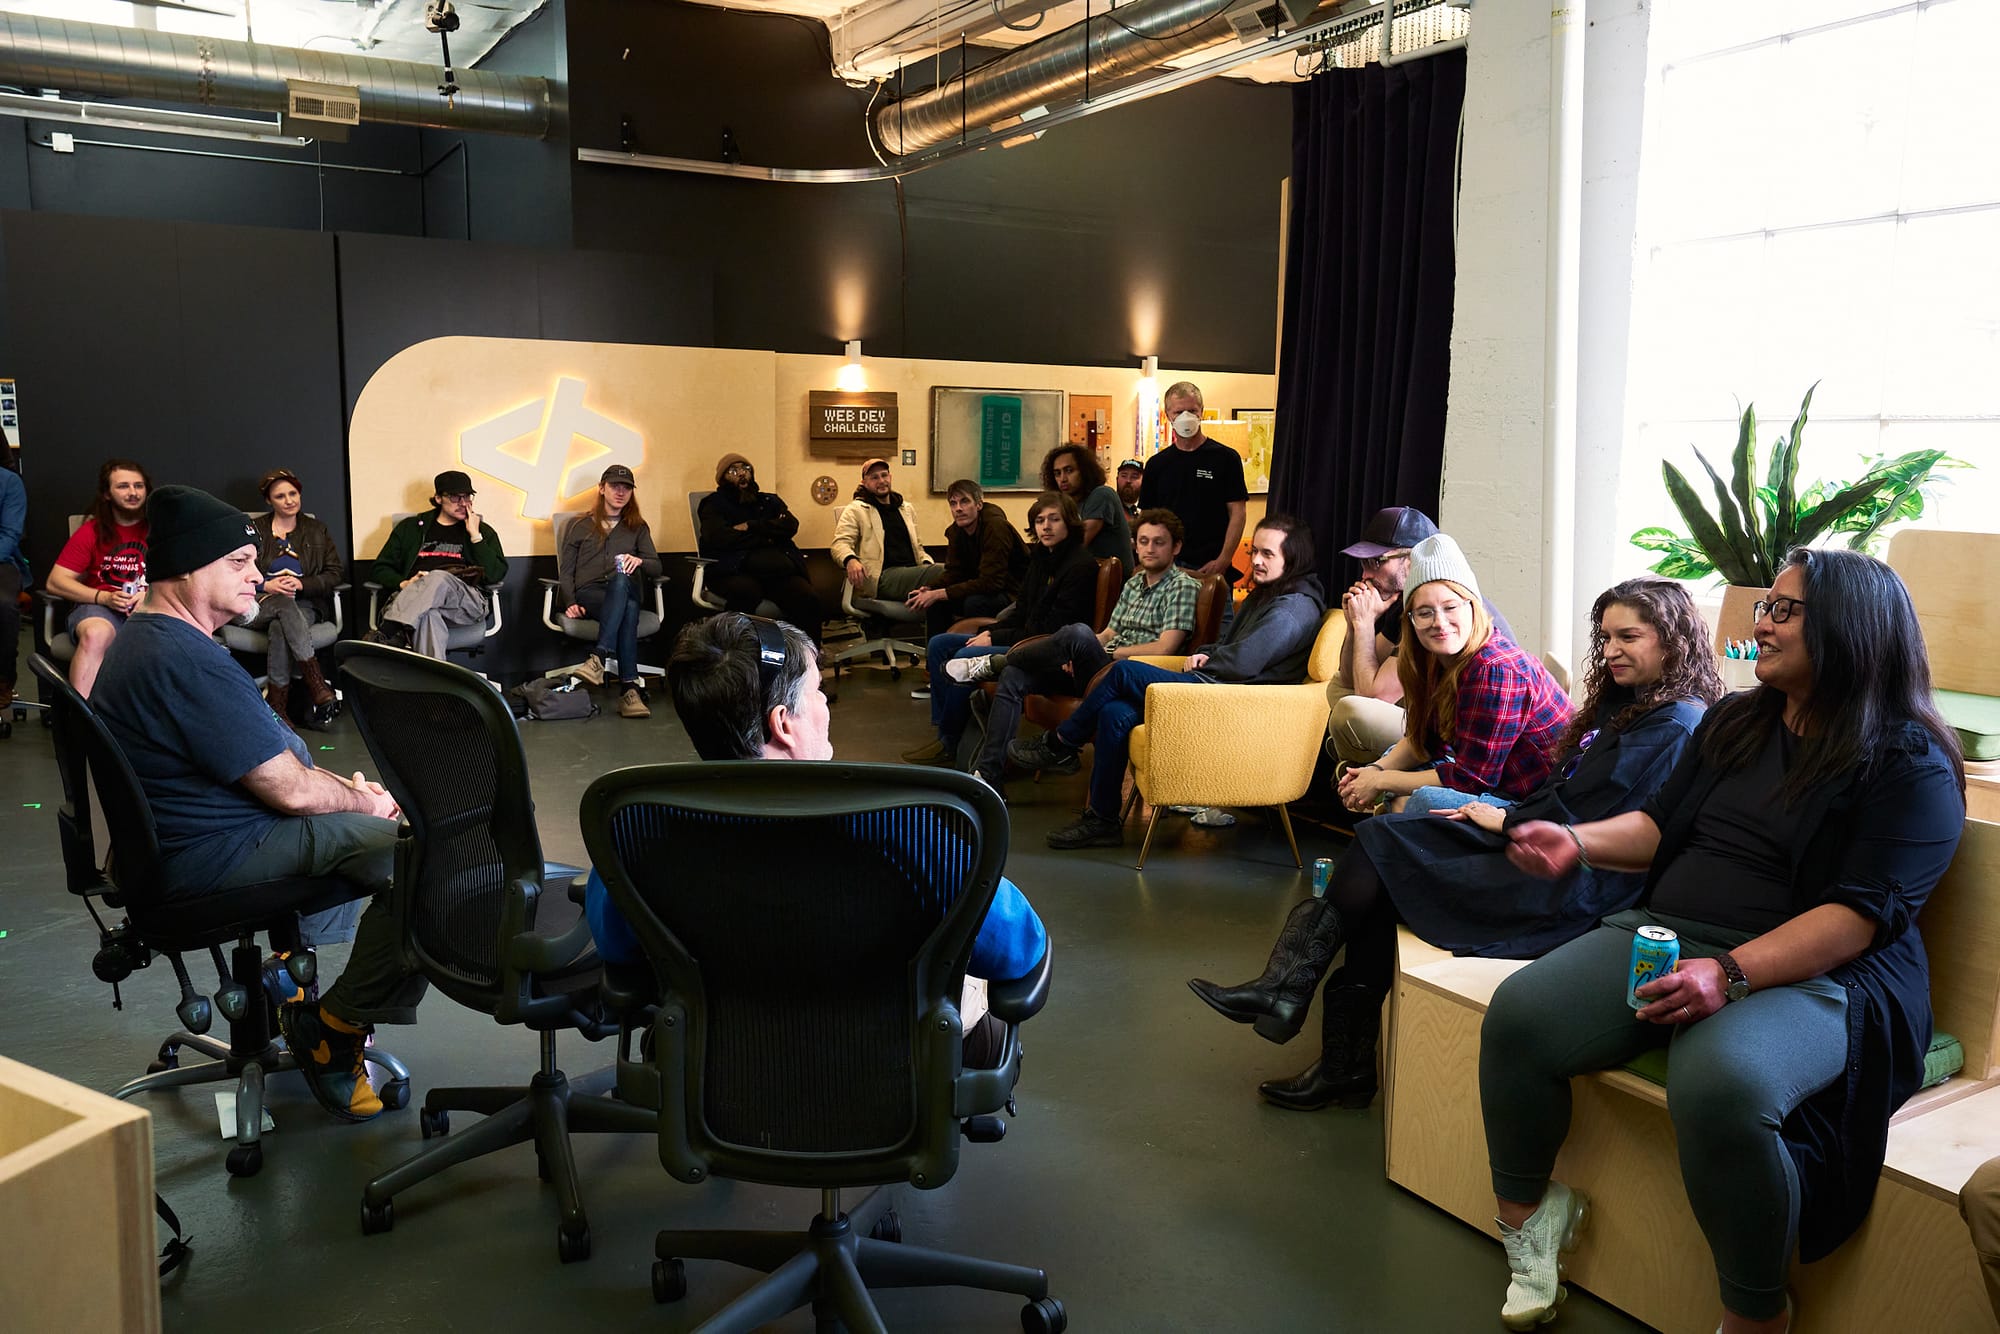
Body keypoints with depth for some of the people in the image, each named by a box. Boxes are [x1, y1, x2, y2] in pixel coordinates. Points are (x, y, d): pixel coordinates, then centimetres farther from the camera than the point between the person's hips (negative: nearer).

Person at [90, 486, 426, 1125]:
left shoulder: (141, 638, 12)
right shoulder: (190, 663, -25)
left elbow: (264, 758, 17)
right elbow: (290, 790, -24)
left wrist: (347, 789, 6)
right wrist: (363, 800, -4)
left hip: (177, 843, 12)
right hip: (213, 855, -12)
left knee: (358, 823, 28)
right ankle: (332, 1032, -3)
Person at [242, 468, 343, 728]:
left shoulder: (317, 531, 18)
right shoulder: (253, 530, 15)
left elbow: (335, 573, 9)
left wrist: (301, 584, -8)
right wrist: (266, 586, -11)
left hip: (305, 603, 1)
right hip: (260, 604, 0)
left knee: (280, 628, -35)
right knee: (285, 603, -37)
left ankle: (277, 705, -35)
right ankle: (318, 687, -45)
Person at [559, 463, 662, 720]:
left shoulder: (638, 528, 25)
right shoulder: (580, 527, 22)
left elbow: (656, 568, 13)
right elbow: (565, 572, 15)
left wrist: (639, 561, -12)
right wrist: (570, 603, -5)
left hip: (627, 591, 1)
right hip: (589, 595, -1)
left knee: (621, 579, -41)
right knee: (628, 609, -40)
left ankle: (599, 658, -54)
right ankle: (630, 687, -53)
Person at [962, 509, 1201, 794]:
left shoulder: (1184, 587, -1)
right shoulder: (1133, 584, 24)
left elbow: (1164, 648, -12)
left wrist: (1106, 653, -10)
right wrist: (1076, 655, 0)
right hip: (1098, 670, 8)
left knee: (1077, 632, -34)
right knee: (1013, 677, -8)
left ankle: (994, 663, -10)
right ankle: (988, 774, -13)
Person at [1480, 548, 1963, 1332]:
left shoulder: (1913, 766, -5)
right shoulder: (1734, 722, 15)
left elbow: (1862, 913, -16)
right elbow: (1662, 825, 21)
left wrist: (1730, 974, -28)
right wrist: (1581, 843, 0)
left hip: (1811, 974, -6)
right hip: (1664, 937, 6)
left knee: (1720, 1084, -38)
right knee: (1519, 1014, -18)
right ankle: (1522, 1216, 2)